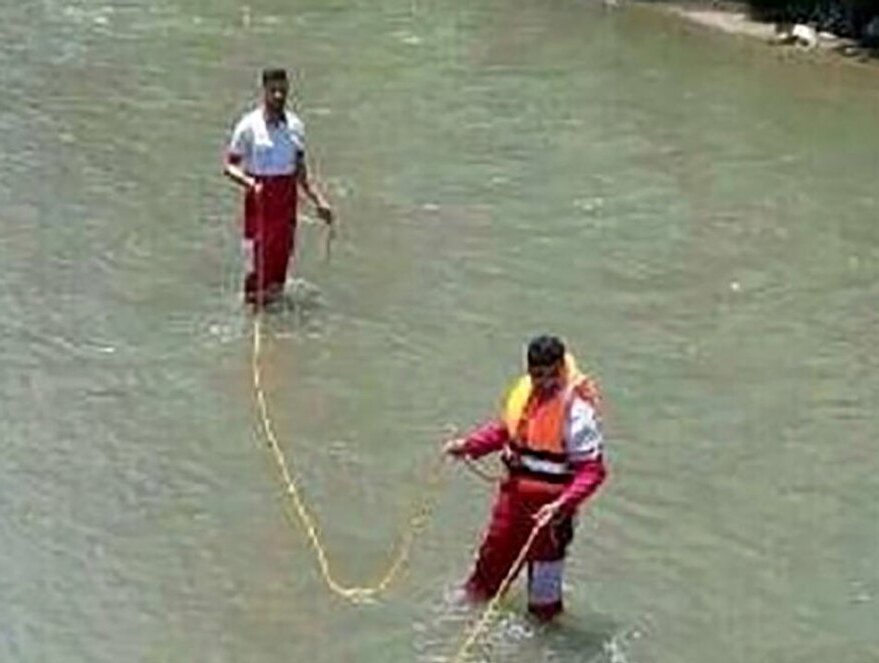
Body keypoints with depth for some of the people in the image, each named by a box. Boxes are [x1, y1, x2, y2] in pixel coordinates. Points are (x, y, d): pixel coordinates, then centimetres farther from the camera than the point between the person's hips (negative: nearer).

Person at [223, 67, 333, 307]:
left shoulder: (295, 126, 7)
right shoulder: (249, 126, -7)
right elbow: (229, 166, -5)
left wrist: (319, 201, 10)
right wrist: (249, 182, -23)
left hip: (287, 197, 4)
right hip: (259, 197, -4)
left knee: (282, 253, 6)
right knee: (258, 256, -6)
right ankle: (254, 297, 6)